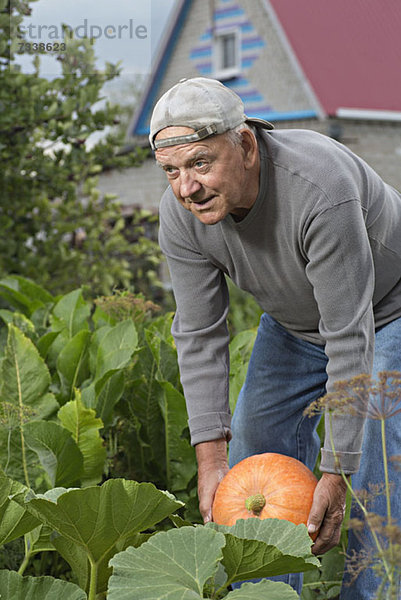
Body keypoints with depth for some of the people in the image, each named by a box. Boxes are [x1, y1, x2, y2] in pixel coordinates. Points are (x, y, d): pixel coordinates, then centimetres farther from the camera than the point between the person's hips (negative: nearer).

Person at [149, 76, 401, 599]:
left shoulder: (321, 190, -41)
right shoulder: (180, 214, -22)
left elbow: (349, 339, -37)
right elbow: (199, 336, -16)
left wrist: (336, 472, -35)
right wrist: (211, 459, -21)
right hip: (295, 319, 6)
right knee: (258, 447, 5)